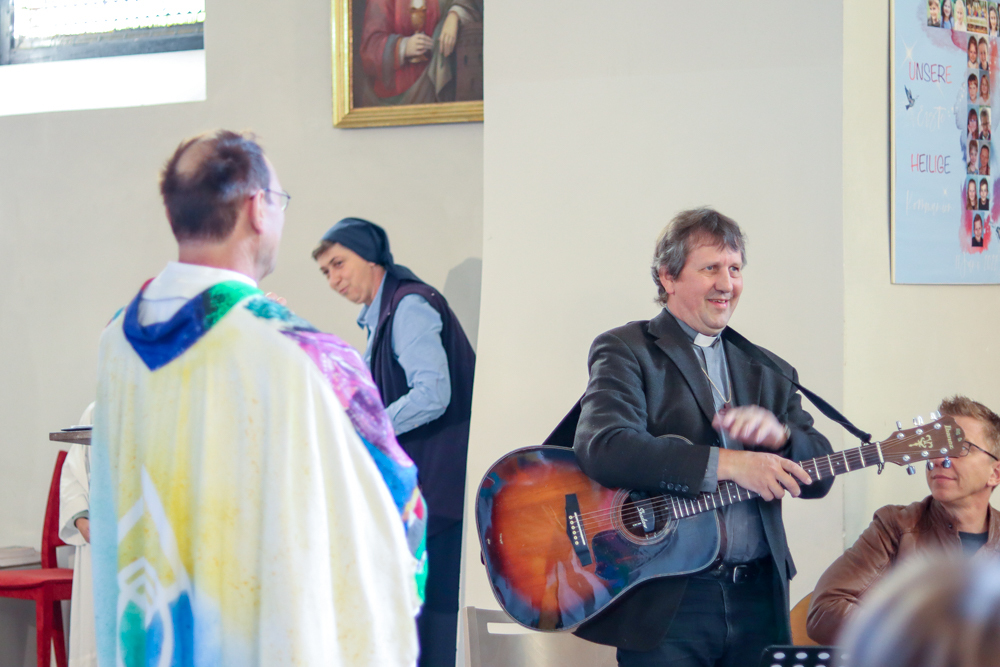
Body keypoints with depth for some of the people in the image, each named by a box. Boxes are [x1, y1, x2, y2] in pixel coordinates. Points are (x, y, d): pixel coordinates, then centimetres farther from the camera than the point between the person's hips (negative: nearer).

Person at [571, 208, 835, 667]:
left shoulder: (768, 371, 18)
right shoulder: (625, 350, 1)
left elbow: (818, 474, 11)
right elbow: (602, 448, -18)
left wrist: (778, 434, -12)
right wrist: (727, 463, -21)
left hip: (757, 596, 5)